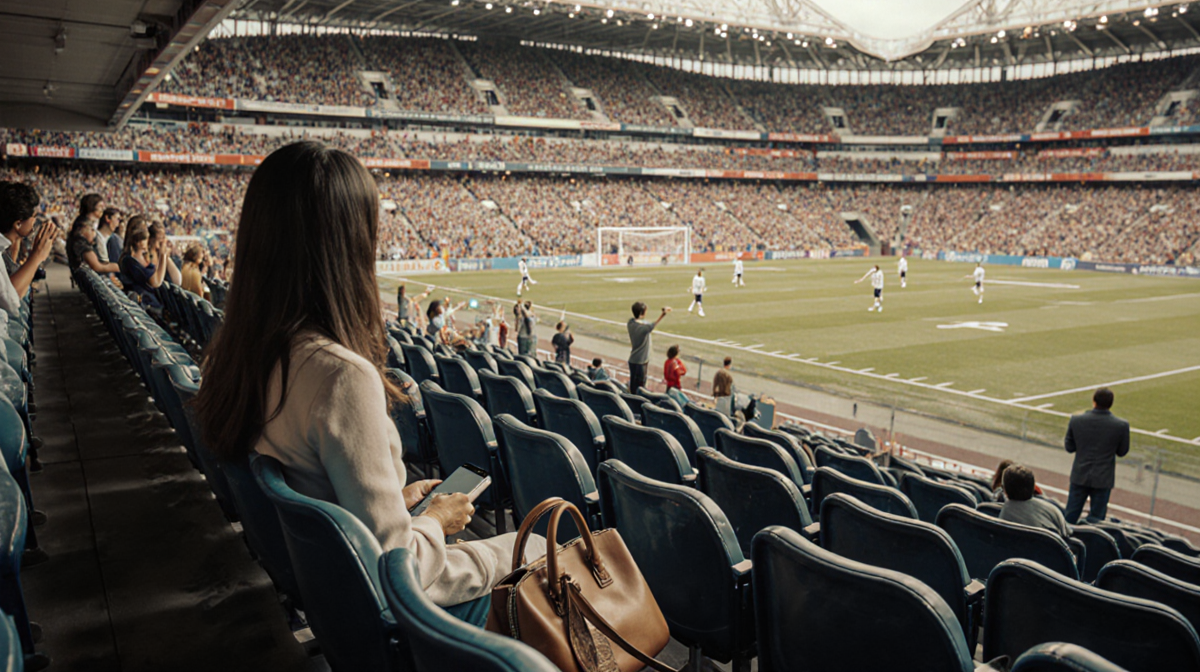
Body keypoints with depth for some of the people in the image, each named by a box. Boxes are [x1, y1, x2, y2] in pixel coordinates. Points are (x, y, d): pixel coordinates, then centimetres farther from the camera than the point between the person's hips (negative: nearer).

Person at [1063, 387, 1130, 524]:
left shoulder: (1076, 420, -12)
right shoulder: (1121, 425, -14)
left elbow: (1069, 447, -2)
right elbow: (1122, 452, -1)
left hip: (1080, 476, 1)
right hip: (1103, 479, -1)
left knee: (1070, 516, 14)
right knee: (1096, 518, 12)